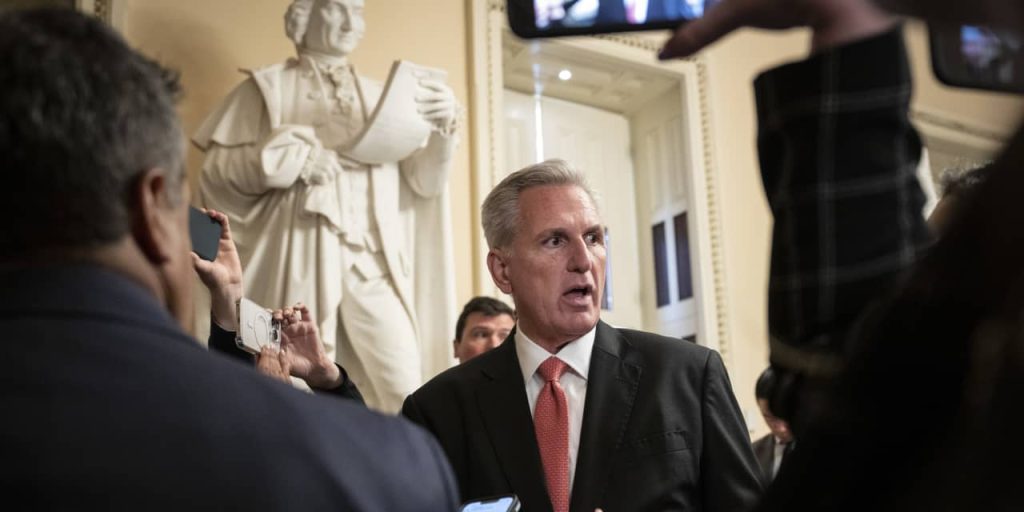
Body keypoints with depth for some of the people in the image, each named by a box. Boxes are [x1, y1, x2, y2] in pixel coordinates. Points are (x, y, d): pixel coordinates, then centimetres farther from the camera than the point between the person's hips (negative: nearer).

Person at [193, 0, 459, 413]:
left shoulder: (382, 97, 19)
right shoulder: (269, 87, 10)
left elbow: (425, 183, 12)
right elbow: (217, 167, 2)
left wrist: (443, 127, -6)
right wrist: (294, 157, -10)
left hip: (374, 259, 3)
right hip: (299, 256, -2)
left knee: (404, 391, -9)